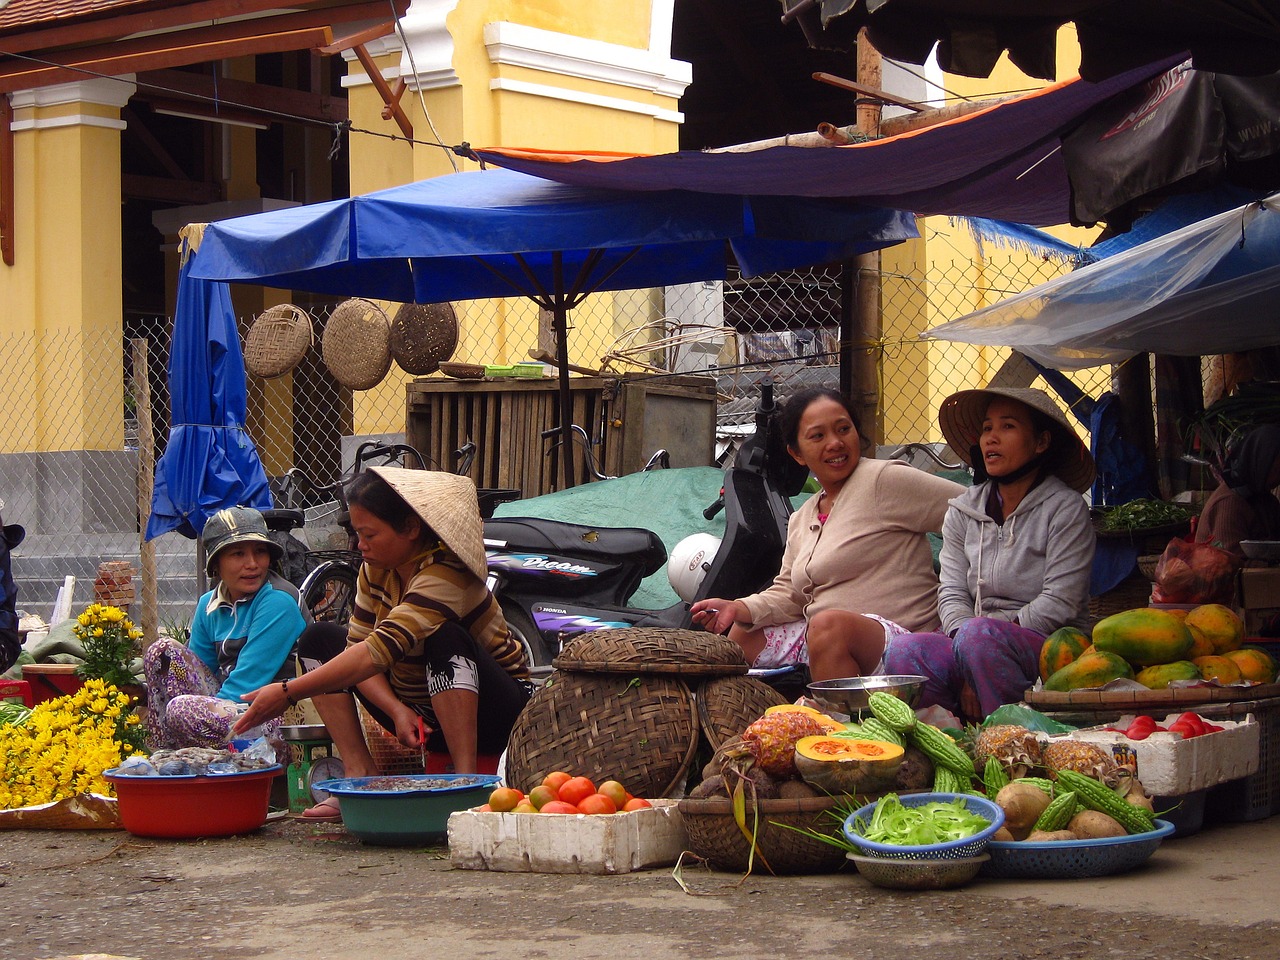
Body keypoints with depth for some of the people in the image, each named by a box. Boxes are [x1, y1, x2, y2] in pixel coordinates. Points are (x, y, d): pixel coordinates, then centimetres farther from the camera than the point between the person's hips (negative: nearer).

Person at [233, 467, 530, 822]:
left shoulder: (446, 574, -28)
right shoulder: (377, 567, -3)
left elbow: (379, 650, -37)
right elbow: (358, 644, -7)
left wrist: (287, 693, -40)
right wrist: (397, 711, -25)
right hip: (419, 712, 8)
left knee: (446, 637, -37)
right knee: (319, 639, -2)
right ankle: (362, 775, -10)